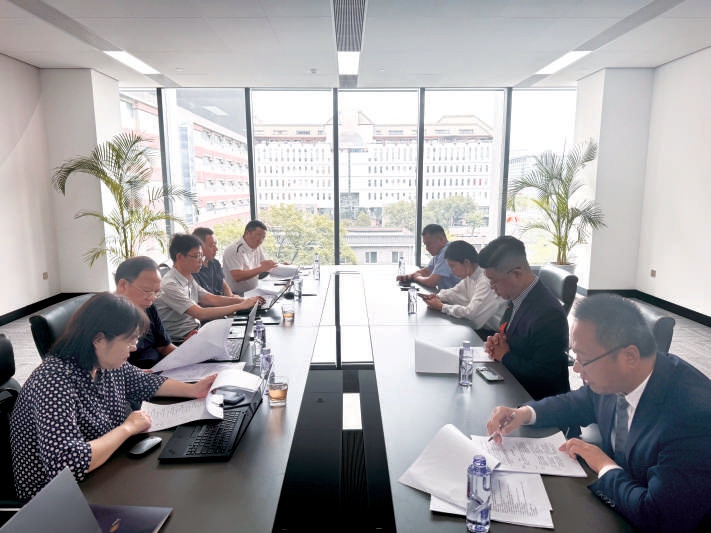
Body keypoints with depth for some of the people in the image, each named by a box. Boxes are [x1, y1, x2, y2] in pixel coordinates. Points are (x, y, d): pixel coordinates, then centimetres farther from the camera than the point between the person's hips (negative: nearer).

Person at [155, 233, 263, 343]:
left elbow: (212, 299, 7)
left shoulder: (189, 280, 10)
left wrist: (245, 300, -6)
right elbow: (201, 314, -26)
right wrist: (240, 306, -25)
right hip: (180, 341, -9)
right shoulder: (170, 285, -20)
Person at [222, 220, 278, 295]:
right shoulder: (234, 250, -16)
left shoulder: (257, 247, 11)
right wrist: (261, 269, -29)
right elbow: (237, 276, -27)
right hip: (236, 295, -9)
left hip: (253, 293, 9)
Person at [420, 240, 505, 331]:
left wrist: (441, 306, -19)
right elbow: (455, 292, 16)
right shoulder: (470, 275, 2)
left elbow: (471, 313, -29)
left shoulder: (486, 281, -25)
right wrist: (437, 297, -4)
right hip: (482, 327, 7)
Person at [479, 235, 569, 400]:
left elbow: (543, 375, -23)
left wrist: (504, 355, -14)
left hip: (535, 400, -7)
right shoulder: (516, 298, -1)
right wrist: (496, 344, -4)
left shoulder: (549, 314, -25)